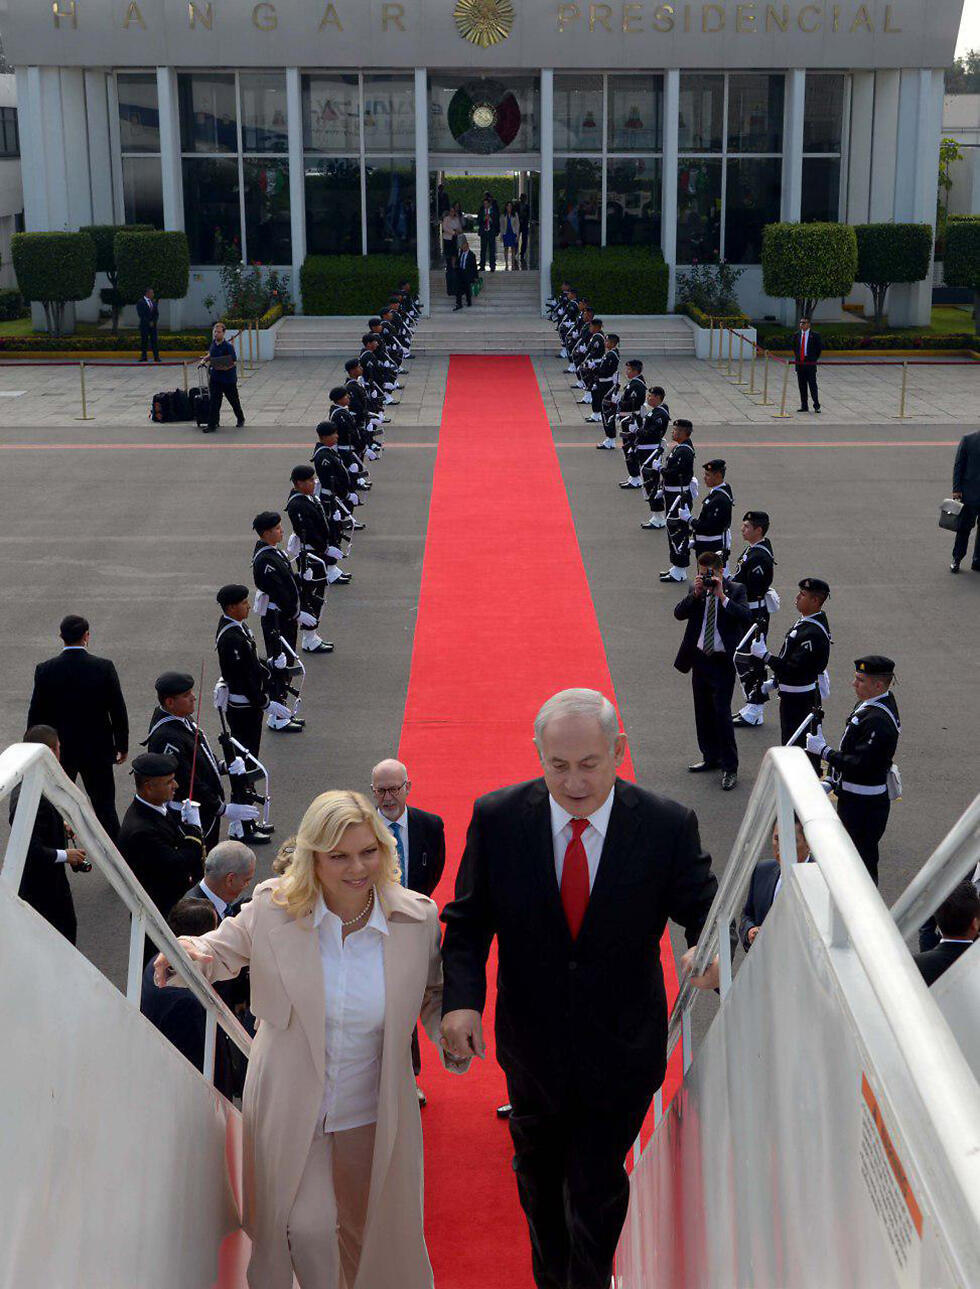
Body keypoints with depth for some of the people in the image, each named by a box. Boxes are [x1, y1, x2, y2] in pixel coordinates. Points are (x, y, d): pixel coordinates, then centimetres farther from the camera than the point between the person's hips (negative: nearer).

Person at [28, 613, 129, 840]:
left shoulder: (45, 670, -10)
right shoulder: (104, 668, -12)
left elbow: (35, 715, -3)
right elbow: (118, 711, -6)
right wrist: (122, 746, 7)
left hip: (58, 751, 0)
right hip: (98, 751, 0)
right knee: (105, 807, 10)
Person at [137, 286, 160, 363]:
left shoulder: (154, 302, 14)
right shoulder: (140, 302, -3)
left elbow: (156, 314, 12)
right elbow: (141, 314, -9)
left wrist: (153, 322, -5)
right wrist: (148, 322, -11)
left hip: (153, 324, 4)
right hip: (144, 325, -4)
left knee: (154, 340, -2)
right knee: (144, 341, -3)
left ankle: (156, 357, -4)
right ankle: (143, 357, 0)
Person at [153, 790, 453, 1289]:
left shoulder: (417, 917, -12)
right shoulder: (273, 906, -15)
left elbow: (433, 995, 3)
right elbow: (224, 952, 2)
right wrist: (187, 951, -20)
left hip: (372, 1113, 2)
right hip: (291, 1104, -1)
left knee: (374, 1229, 19)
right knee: (307, 1228, -10)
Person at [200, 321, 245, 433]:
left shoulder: (228, 346, -18)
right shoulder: (213, 343, 3)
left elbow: (231, 364, -21)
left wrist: (217, 367, -30)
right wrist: (204, 360, 5)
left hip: (228, 378, -5)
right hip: (215, 378, 5)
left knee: (234, 401, 14)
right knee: (214, 402, -3)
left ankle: (240, 419, 37)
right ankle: (212, 425, -1)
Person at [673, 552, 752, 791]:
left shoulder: (735, 590, -5)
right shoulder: (696, 592, 5)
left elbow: (746, 617, -20)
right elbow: (679, 614, -7)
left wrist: (722, 596, -24)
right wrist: (695, 594, -18)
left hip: (722, 662, -5)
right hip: (700, 659, 5)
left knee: (722, 713, -10)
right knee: (703, 711, 15)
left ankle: (730, 768, -2)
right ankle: (711, 757, 31)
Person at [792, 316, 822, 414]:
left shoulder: (815, 335, -4)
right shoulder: (797, 335, 8)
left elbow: (820, 347, 4)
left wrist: (815, 358, 3)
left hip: (810, 363, -4)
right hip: (799, 363, 4)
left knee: (812, 385, -5)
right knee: (802, 386, 6)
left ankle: (816, 406, 0)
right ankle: (804, 406, 12)